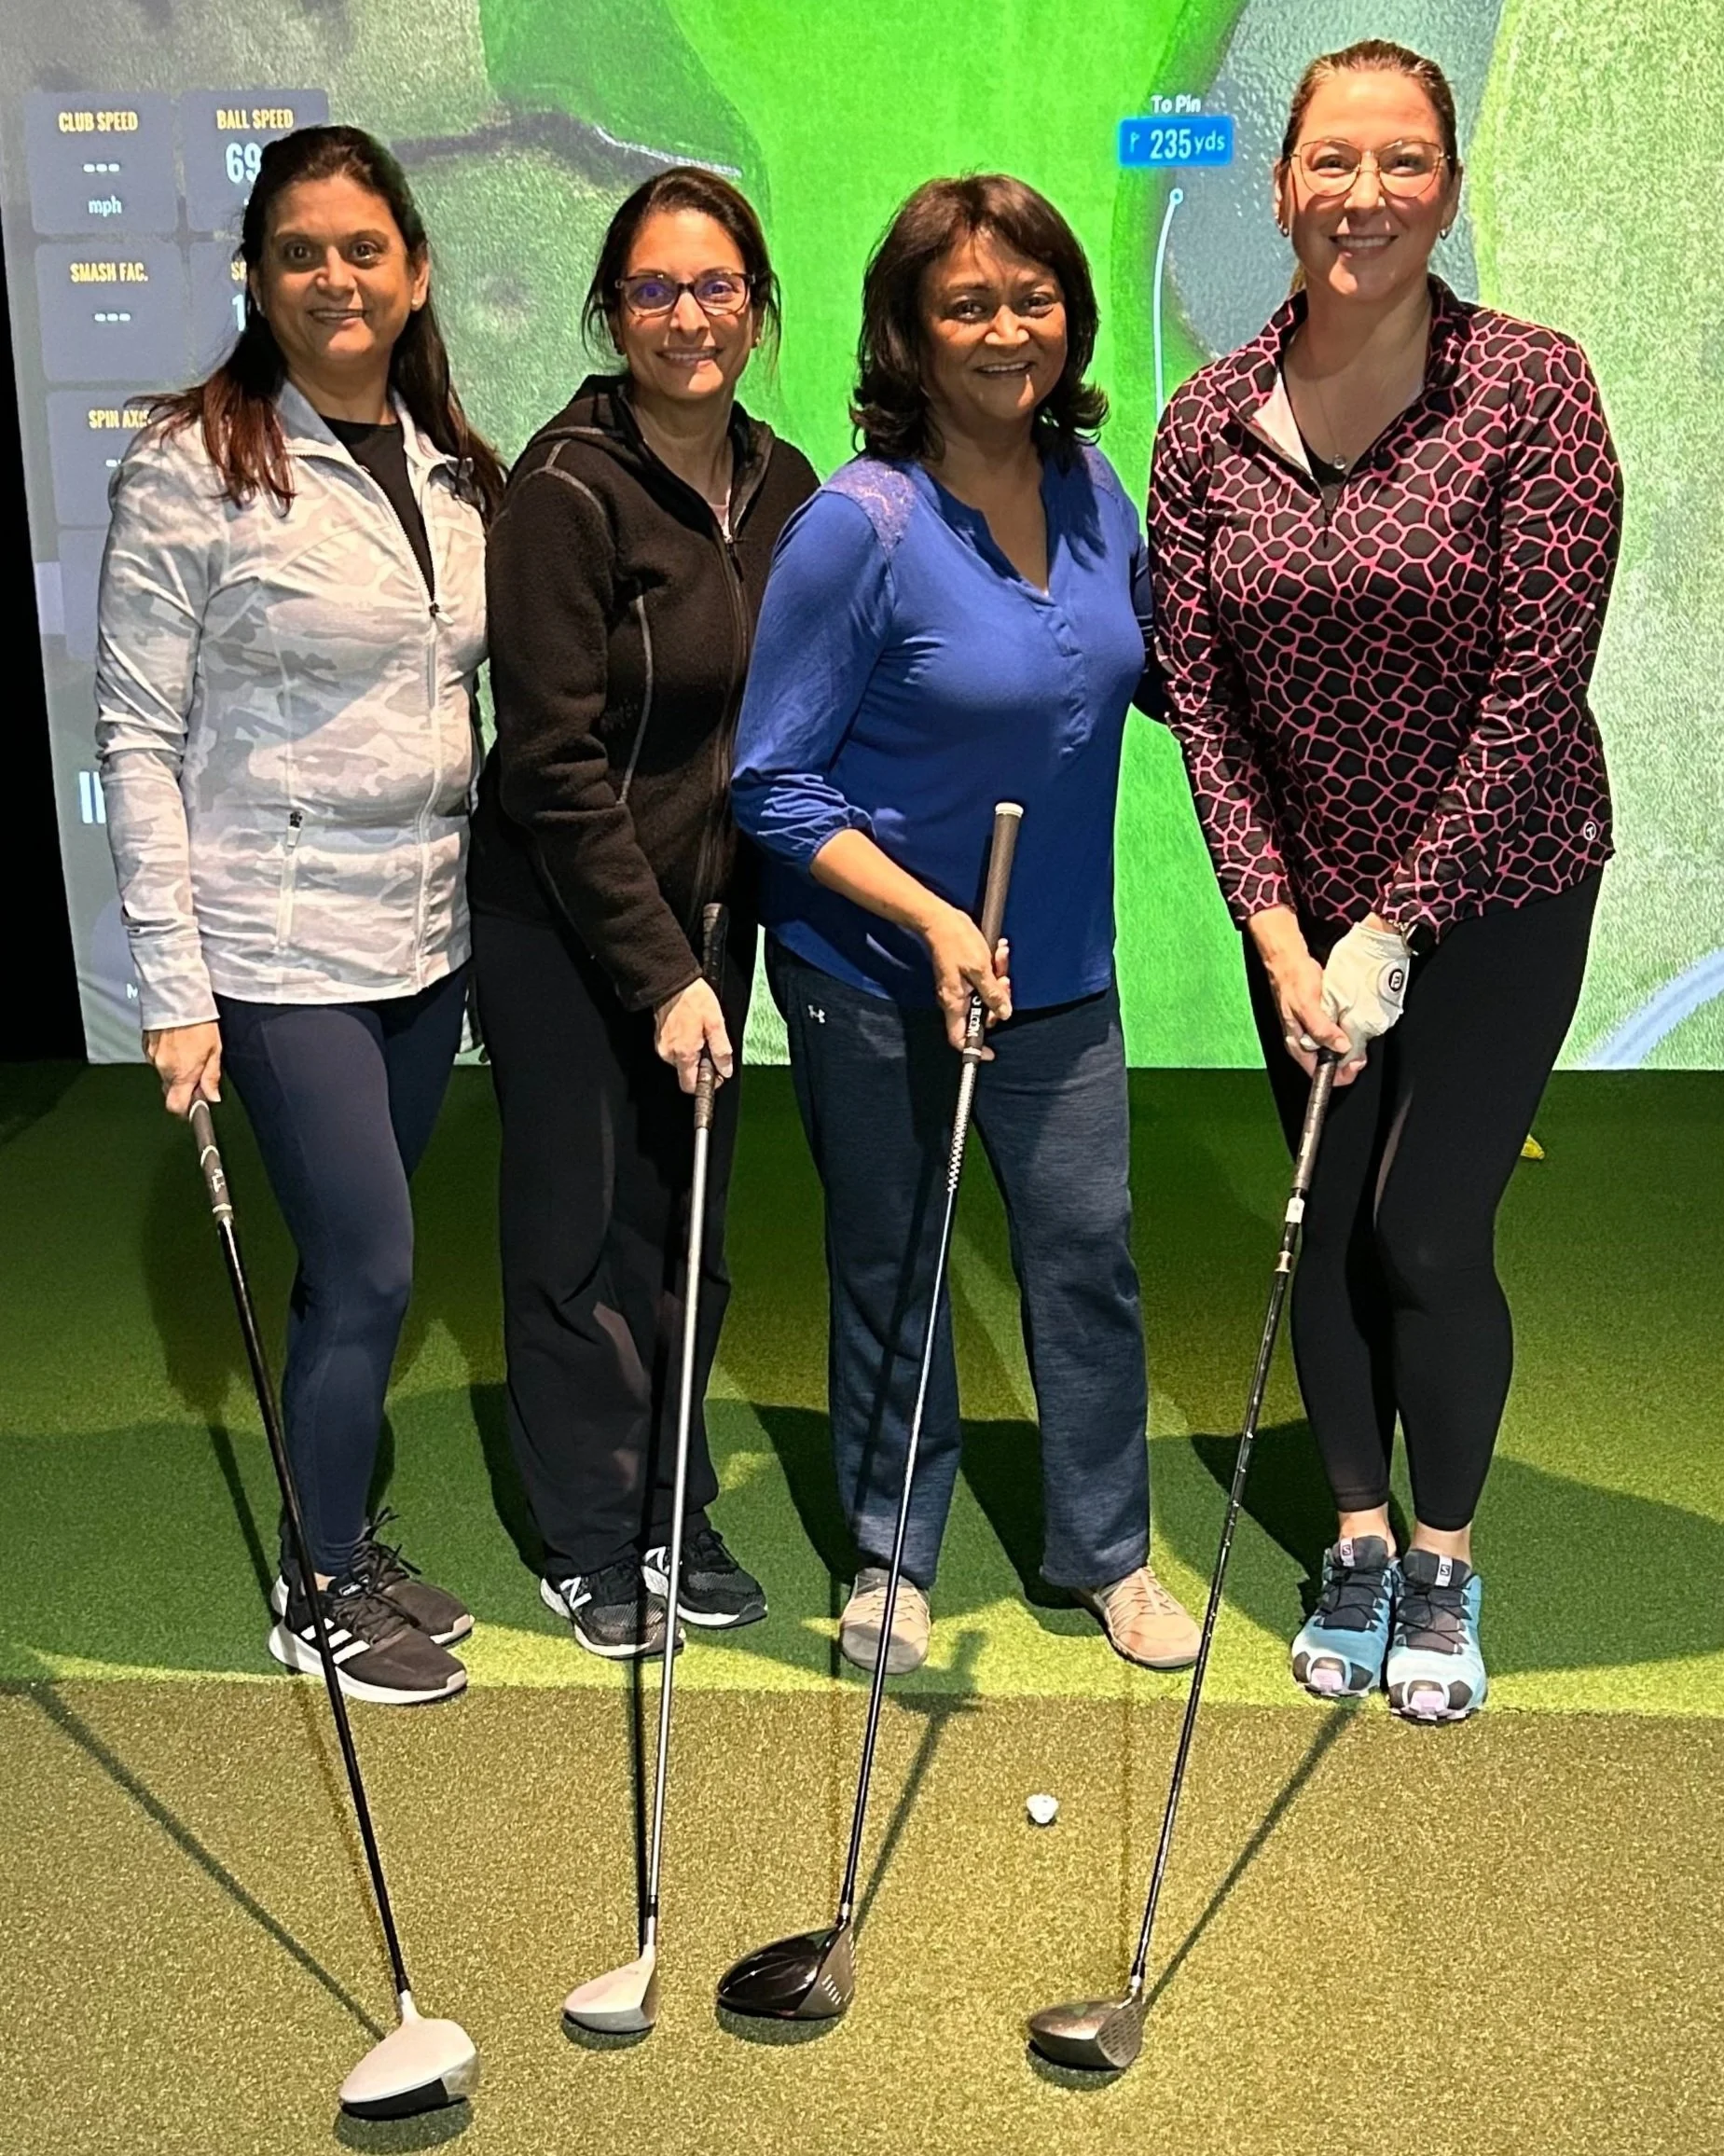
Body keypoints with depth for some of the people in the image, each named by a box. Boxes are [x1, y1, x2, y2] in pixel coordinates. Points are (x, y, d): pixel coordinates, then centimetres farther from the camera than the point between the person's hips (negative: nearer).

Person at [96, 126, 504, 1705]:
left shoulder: (456, 471, 8)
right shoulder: (194, 465, -10)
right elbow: (138, 737, -11)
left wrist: (490, 897, 12)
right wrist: (172, 986, -15)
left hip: (426, 936, 6)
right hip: (282, 947, -5)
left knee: (357, 1263, 14)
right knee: (370, 1269, -2)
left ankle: (348, 1543, 32)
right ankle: (321, 1591, 19)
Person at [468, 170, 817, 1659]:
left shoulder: (783, 486, 3)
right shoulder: (570, 488, -15)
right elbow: (556, 760, -18)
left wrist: (719, 940, 5)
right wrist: (660, 971, -18)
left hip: (703, 913, 6)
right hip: (563, 923, -5)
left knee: (691, 1228, 13)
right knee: (584, 1234, 6)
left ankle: (674, 1515, 32)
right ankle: (590, 1545, 24)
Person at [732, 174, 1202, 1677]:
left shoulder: (1091, 486, -2)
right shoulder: (857, 526, -19)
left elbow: (1150, 666, 15)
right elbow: (776, 785, -16)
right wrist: (932, 920, -24)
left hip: (1059, 970, 5)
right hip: (876, 975, -4)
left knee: (1089, 1252, 11)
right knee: (893, 1270, 12)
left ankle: (1108, 1550, 33)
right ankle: (892, 1558, 34)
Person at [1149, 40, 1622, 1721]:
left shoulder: (1530, 388, -14)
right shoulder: (1205, 423, -4)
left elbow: (1532, 689, -16)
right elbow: (1200, 696, -4)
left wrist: (1396, 926, -17)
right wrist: (1278, 929, -12)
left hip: (1495, 891, -3)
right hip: (1308, 899, 3)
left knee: (1427, 1231, -2)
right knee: (1329, 1226, 10)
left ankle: (1444, 1567, 24)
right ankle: (1358, 1545, 31)